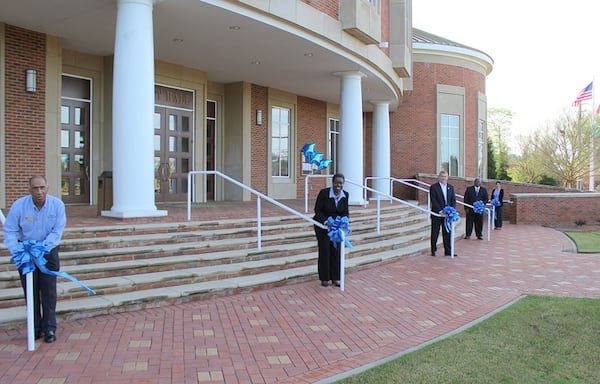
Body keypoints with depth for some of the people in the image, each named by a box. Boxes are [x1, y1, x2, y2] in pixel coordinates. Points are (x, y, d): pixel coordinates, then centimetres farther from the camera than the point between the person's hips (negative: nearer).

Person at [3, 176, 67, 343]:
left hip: (48, 251, -1)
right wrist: (16, 251, -24)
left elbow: (57, 230, -17)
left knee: (49, 291, 0)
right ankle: (35, 327, 19)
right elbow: (10, 231, -12)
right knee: (31, 291, 8)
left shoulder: (57, 204, -15)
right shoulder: (19, 205, -15)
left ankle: (49, 328, 8)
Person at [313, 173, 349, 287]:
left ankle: (335, 278, 14)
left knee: (336, 251, 3)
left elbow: (345, 212, 0)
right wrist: (326, 222, -30)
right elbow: (317, 210, -17)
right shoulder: (324, 193, -22)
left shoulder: (345, 195, -9)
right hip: (322, 226, -4)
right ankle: (324, 278, 11)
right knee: (324, 251, -1)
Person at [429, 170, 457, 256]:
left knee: (447, 233, 6)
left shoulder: (451, 187, 11)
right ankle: (433, 250, 15)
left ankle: (448, 251, 10)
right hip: (437, 214, -4)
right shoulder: (433, 187, -5)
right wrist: (440, 211, -19)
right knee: (435, 233, 5)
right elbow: (433, 201, -11)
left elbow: (453, 200, 7)